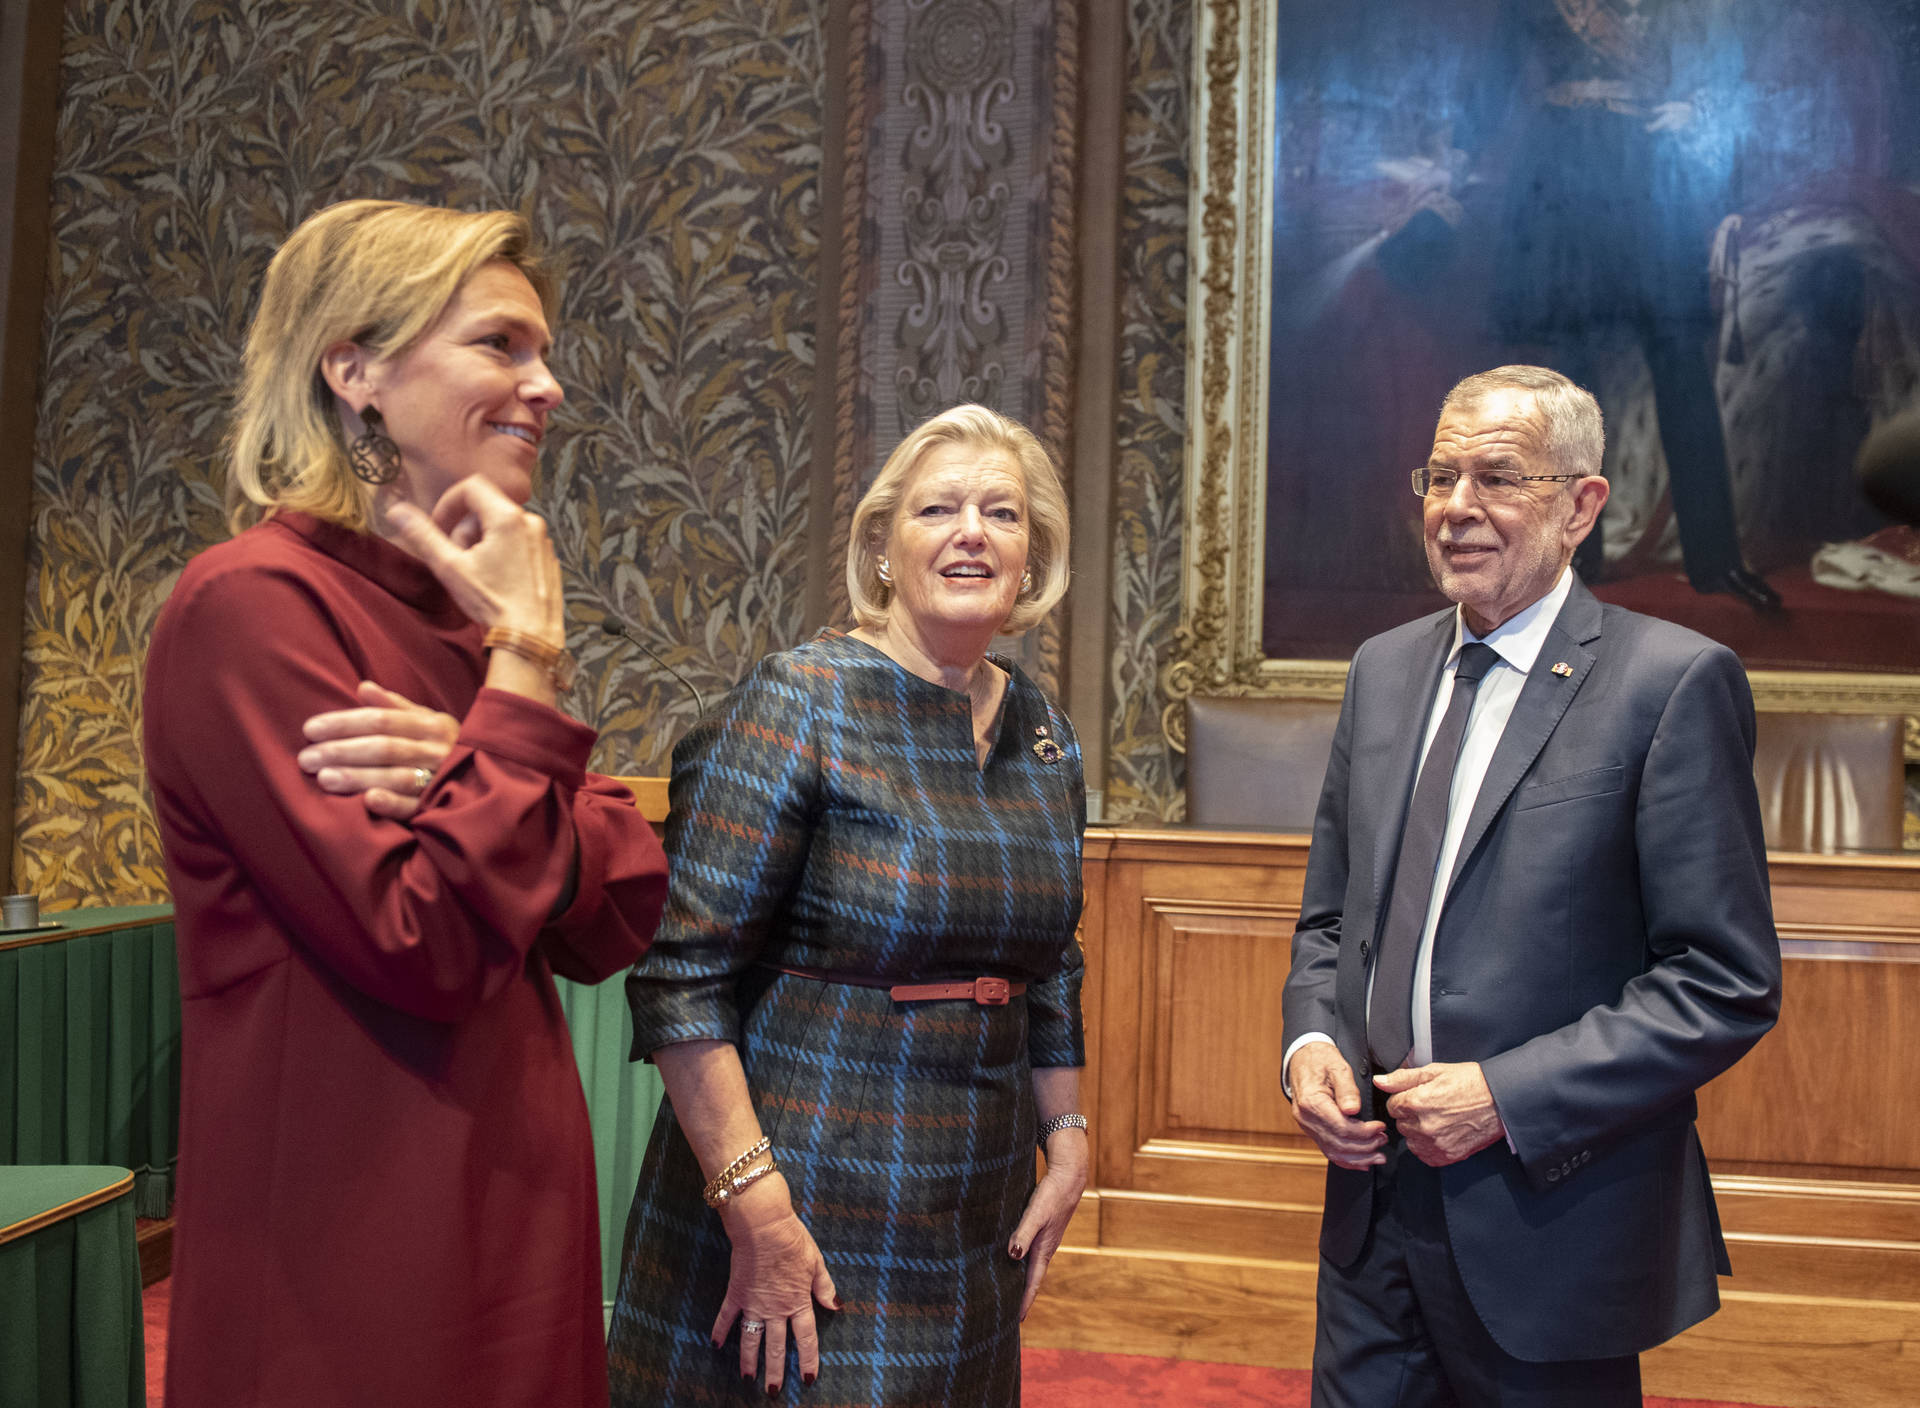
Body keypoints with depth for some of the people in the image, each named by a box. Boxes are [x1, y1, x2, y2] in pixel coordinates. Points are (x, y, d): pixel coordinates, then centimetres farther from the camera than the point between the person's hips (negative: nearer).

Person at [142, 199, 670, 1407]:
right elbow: (431, 948, -23)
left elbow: (621, 918, 0)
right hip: (351, 1261, -8)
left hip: (509, 1215, 8)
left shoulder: (458, 610, 10)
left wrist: (467, 765, -16)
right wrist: (526, 669, -16)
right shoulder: (254, 605, -15)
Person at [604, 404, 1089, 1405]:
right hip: (810, 1218, -6)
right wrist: (754, 1199, -20)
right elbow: (682, 973, -18)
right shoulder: (800, 703, -13)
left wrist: (1067, 1142, 13)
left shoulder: (1044, 734, 6)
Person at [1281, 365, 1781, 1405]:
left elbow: (1727, 987, -13)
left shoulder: (1673, 682, -11)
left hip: (1549, 1229, -5)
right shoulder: (1383, 669, 9)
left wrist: (1509, 1094, -18)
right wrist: (1310, 1041, -3)